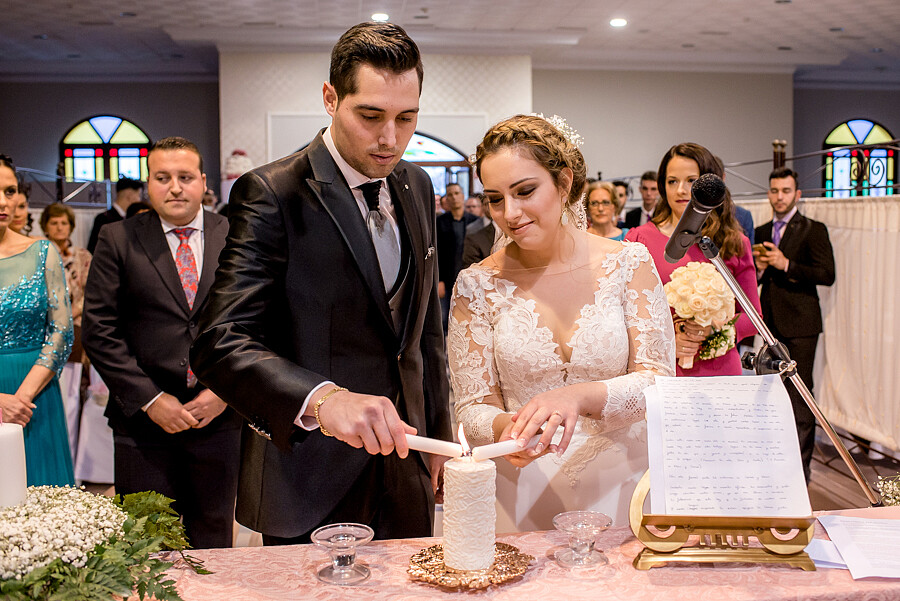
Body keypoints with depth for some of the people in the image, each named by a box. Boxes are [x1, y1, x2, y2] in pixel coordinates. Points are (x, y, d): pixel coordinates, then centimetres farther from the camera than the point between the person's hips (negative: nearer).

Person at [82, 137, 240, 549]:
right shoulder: (117, 239, 3)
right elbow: (99, 331, -2)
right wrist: (148, 399, -8)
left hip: (220, 417, 1)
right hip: (144, 420, -1)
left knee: (213, 542, 12)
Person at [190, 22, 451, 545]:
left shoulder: (417, 187, 6)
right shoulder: (272, 194, -16)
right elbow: (220, 344, -25)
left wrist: (437, 431, 15)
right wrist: (322, 399, -41)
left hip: (404, 471, 6)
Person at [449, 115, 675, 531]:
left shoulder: (628, 263, -1)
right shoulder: (477, 286, -2)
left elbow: (658, 382, -5)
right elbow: (473, 408, -1)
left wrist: (581, 396, -23)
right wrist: (505, 428, -23)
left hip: (620, 489, 1)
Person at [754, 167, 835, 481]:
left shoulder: (813, 229, -2)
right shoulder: (762, 232, 15)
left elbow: (827, 275, -11)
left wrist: (786, 264, -17)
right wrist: (759, 266, -2)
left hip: (800, 325, -5)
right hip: (771, 323, 6)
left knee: (799, 396, -6)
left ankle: (801, 464, 1)